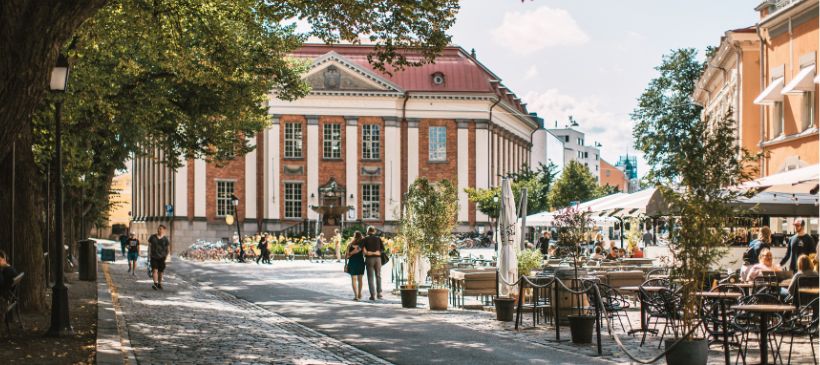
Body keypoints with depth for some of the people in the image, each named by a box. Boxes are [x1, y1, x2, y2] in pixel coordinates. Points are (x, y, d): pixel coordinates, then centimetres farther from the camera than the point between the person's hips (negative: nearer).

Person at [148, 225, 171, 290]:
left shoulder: (165, 239, 1)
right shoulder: (152, 237, 5)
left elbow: (167, 249, 5)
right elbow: (149, 246, 9)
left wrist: (166, 256, -3)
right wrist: (149, 254, 1)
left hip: (162, 257, 0)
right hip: (154, 257, 0)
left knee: (160, 271, 7)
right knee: (155, 270, -15)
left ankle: (159, 284, 20)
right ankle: (155, 283, -24)